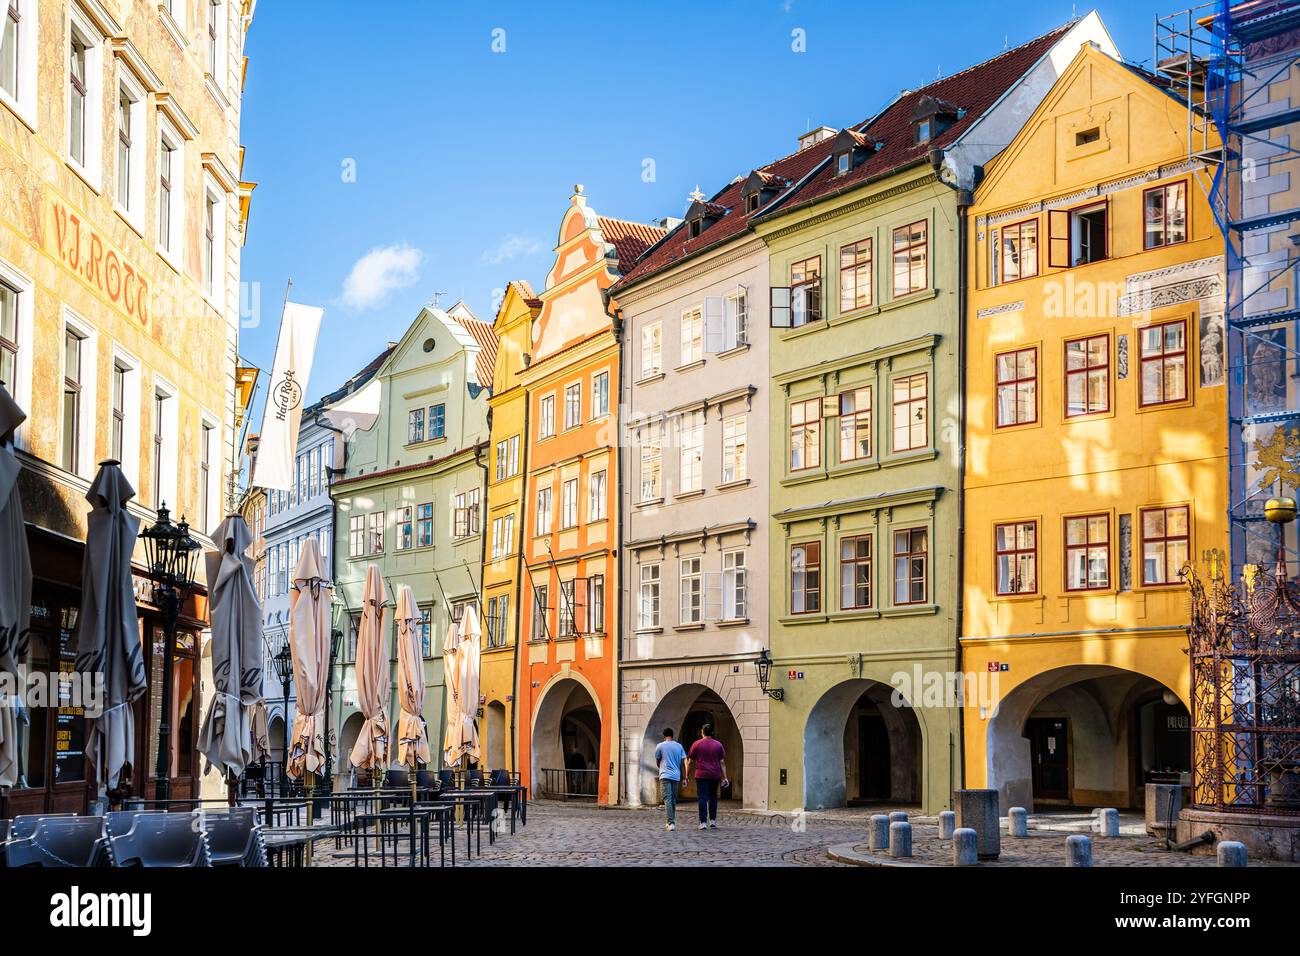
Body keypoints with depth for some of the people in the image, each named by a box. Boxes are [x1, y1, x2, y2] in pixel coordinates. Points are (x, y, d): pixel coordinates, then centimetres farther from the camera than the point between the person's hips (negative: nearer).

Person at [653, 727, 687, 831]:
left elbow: (657, 763, 10)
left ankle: (671, 823, -18)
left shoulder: (660, 746, 1)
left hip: (665, 776, -3)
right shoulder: (679, 746, 8)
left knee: (668, 799, -8)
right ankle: (672, 821, 20)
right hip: (676, 776, 3)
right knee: (673, 800, 14)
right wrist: (684, 778, 15)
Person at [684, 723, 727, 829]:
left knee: (702, 798, -1)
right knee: (713, 797, 15)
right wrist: (724, 777, 5)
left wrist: (687, 775, 10)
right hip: (715, 776, 2)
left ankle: (703, 822, -4)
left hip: (701, 775, -2)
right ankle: (713, 821, 13)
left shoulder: (696, 744, -1)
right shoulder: (718, 745, 5)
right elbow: (722, 762, 3)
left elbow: (690, 761, 1)